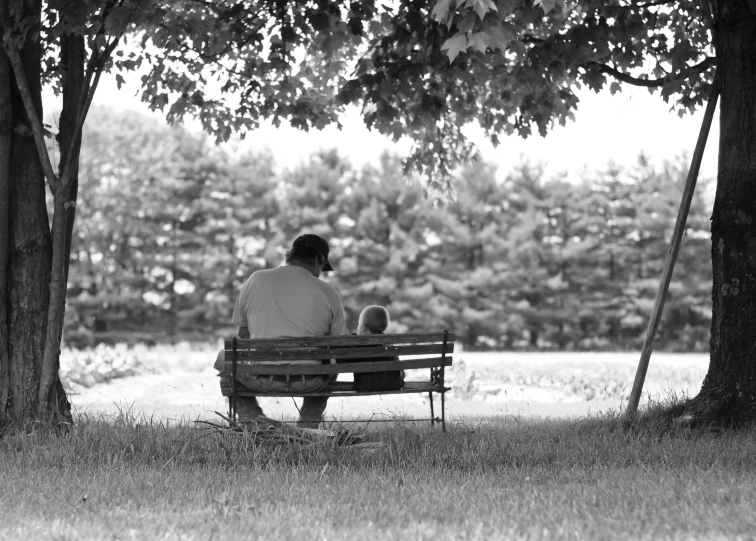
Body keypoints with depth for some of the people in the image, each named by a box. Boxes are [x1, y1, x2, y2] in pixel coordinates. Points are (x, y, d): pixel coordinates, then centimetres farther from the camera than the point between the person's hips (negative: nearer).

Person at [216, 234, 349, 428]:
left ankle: (250, 416, 12)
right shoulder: (328, 292, 0)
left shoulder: (256, 279, 3)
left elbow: (243, 334, 11)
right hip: (309, 382, 1)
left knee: (224, 357, 29)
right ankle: (309, 422, 26)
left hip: (261, 379, -1)